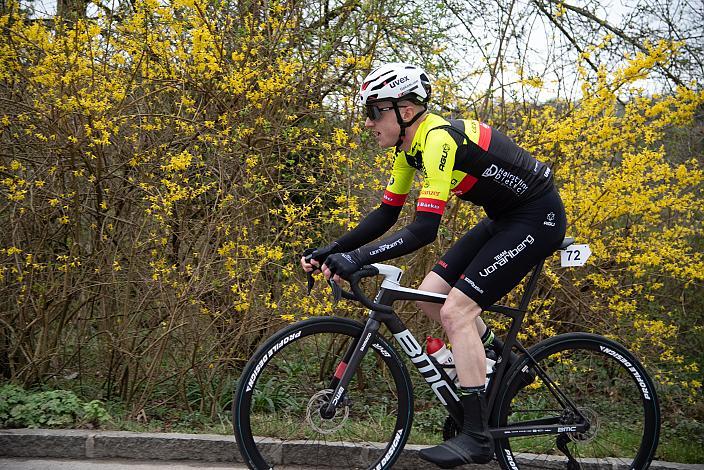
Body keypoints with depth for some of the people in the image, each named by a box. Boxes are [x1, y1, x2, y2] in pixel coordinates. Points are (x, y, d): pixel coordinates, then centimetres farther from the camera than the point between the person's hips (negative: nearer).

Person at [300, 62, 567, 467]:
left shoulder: (438, 139, -27)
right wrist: (332, 250, -2)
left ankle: (477, 437, -11)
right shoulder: (409, 145, 2)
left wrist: (356, 259, -37)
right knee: (431, 295, 3)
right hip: (504, 220, 9)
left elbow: (424, 229, -33)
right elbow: (386, 215, 7)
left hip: (538, 219, -9)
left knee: (456, 310, -16)